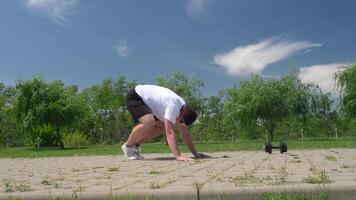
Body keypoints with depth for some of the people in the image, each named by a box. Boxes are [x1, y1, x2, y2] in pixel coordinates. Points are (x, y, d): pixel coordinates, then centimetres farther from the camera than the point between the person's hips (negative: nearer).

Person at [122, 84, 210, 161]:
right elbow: (170, 132, -38)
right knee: (149, 121, -33)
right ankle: (128, 145, -9)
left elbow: (184, 132, 2)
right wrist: (178, 155, -43)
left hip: (144, 99, 9)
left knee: (163, 126, 5)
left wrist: (195, 153, 0)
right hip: (133, 97, -9)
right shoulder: (173, 106, -32)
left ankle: (135, 144, 14)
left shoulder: (184, 108, -4)